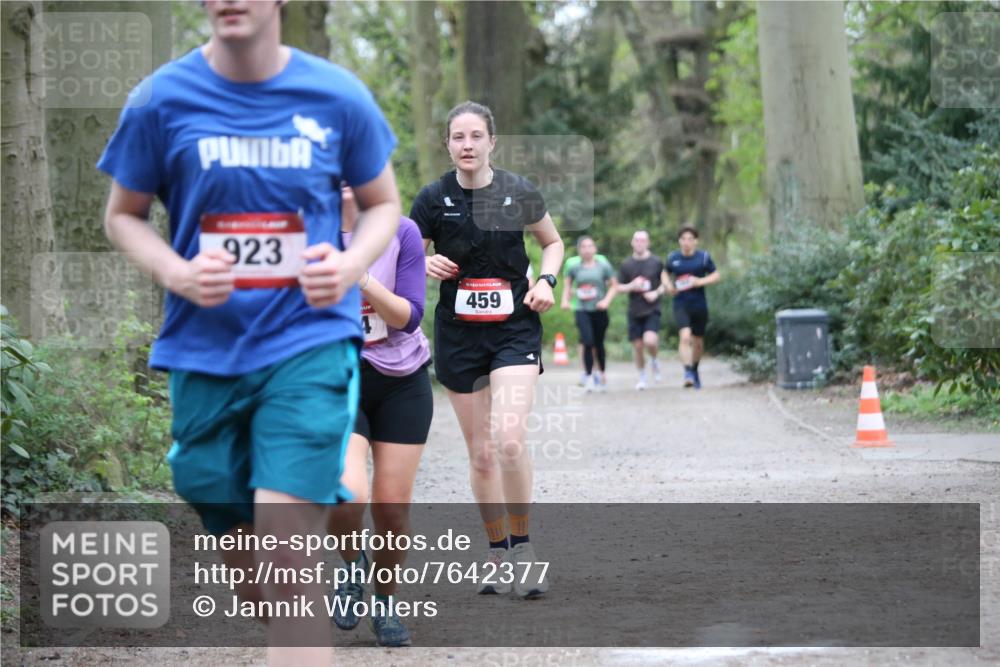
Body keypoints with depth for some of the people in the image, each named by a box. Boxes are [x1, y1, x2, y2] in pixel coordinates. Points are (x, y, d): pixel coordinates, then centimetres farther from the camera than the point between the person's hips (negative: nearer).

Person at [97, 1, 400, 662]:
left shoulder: (338, 95, -2)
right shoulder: (162, 99, -2)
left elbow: (383, 203, 12)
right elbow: (123, 215, 10)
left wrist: (351, 264, -10)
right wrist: (175, 272, -11)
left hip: (311, 341, -2)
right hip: (205, 353, 2)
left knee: (286, 563, -17)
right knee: (249, 570, 10)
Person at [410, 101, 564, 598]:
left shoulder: (518, 192, -3)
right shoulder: (433, 199, -2)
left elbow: (553, 243, 13)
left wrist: (545, 281, -5)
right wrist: (425, 265, -15)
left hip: (515, 329, -2)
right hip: (457, 335, 2)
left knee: (509, 439, -20)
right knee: (480, 452, 6)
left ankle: (523, 546, -5)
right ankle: (498, 551, 22)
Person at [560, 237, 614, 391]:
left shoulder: (603, 265, -3)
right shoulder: (573, 265, -1)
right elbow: (567, 284, 13)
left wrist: (606, 300, -11)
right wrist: (565, 300, -2)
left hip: (599, 309, 1)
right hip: (581, 310, -1)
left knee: (598, 343, 11)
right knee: (587, 341, -17)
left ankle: (601, 373, 34)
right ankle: (588, 376, -7)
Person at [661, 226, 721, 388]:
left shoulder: (703, 257, -2)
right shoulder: (673, 258, 2)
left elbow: (716, 275, 1)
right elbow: (665, 273, 19)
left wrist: (700, 281, -15)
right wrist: (667, 285, -2)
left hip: (699, 304, 1)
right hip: (681, 304, -1)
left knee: (698, 341, 13)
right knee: (685, 336, -23)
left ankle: (694, 370, 38)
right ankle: (688, 372, -25)